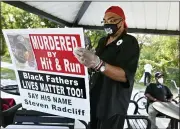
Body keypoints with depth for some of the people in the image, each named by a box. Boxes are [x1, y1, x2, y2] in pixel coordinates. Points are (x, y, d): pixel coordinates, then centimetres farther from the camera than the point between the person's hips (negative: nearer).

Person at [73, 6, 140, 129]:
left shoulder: (130, 42, -10)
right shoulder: (102, 41, 12)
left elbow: (125, 75, -25)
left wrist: (98, 64, -38)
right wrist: (87, 59, 1)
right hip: (94, 99, 7)